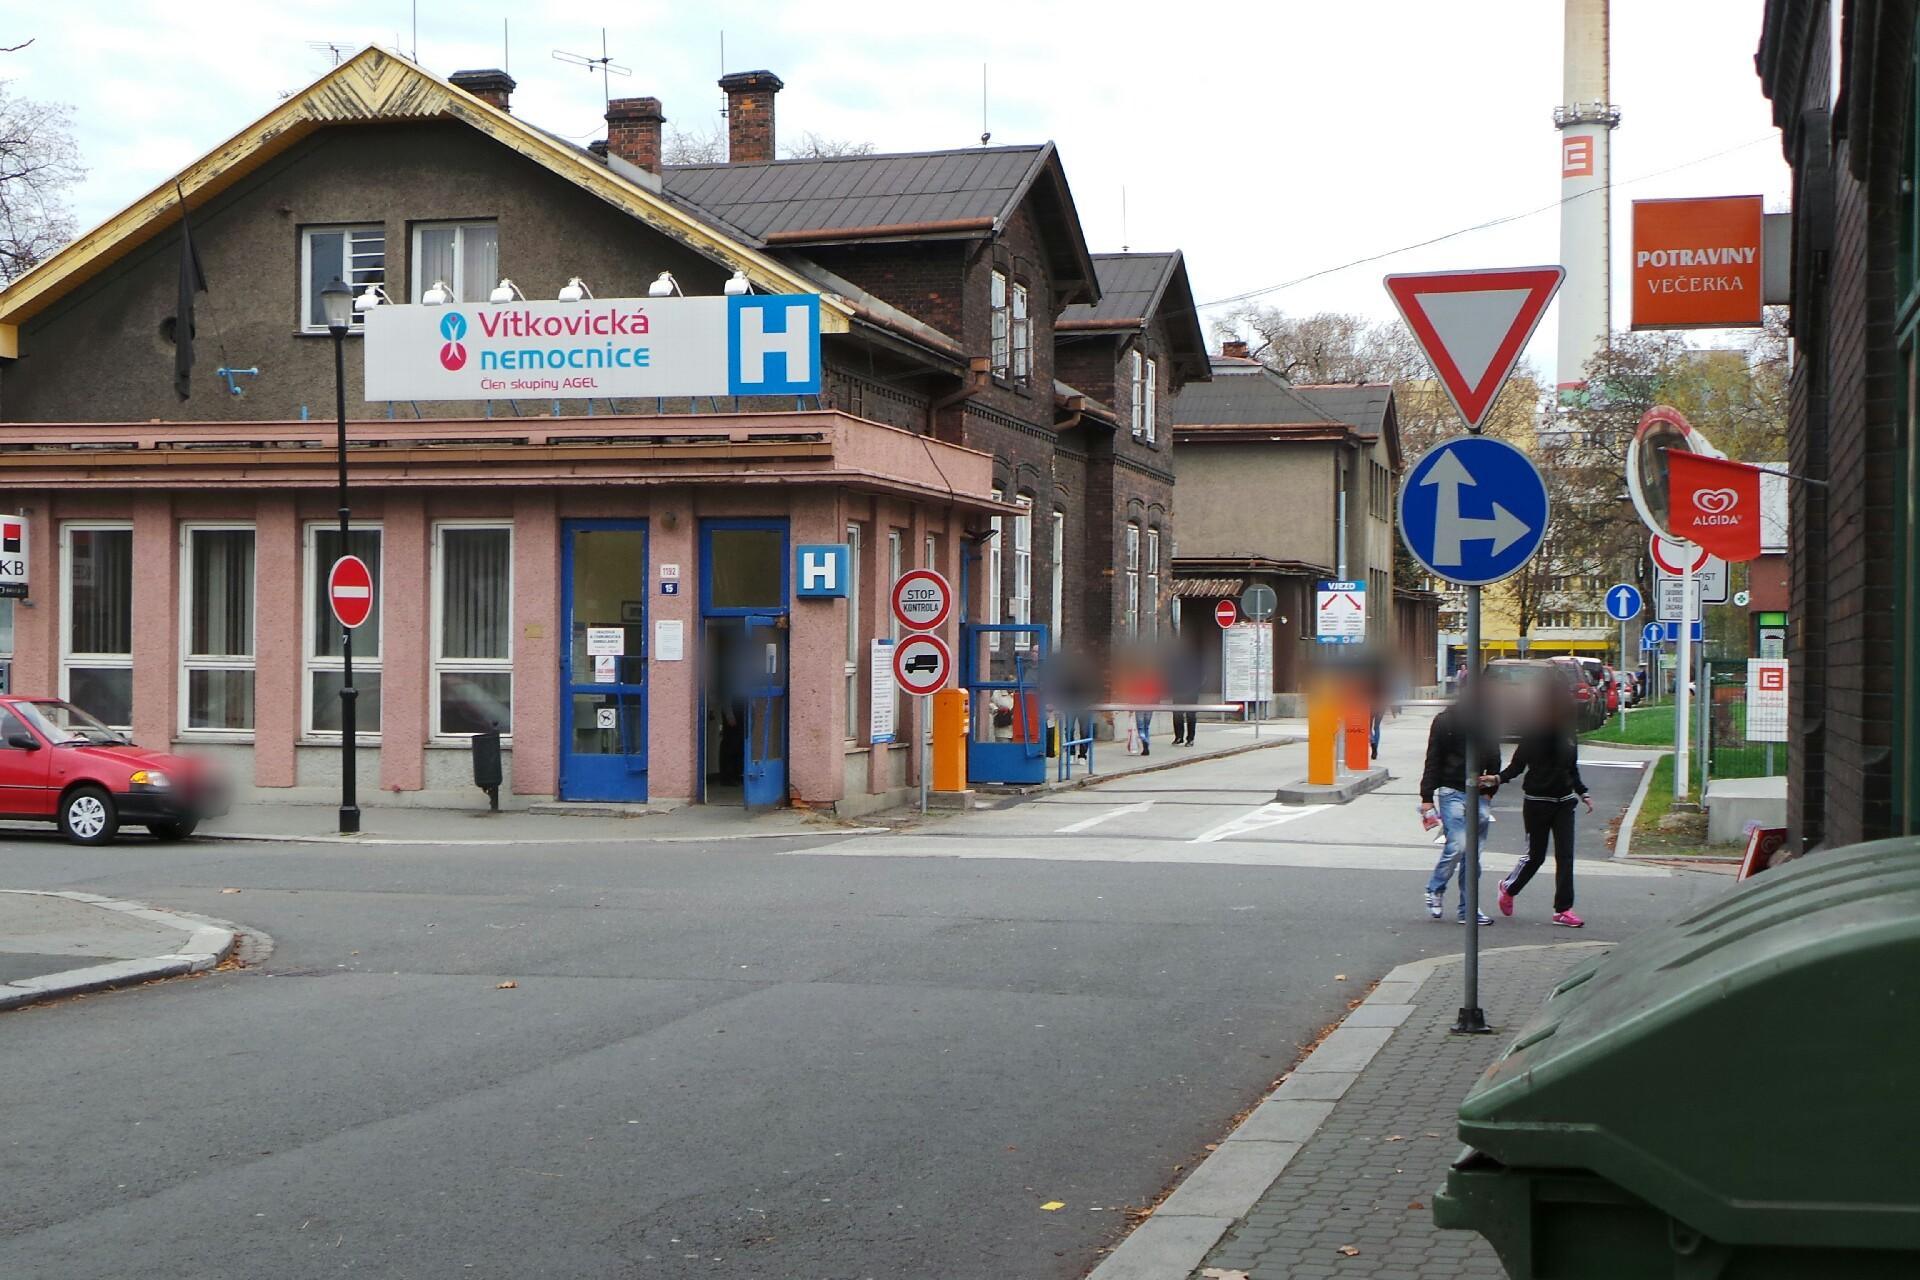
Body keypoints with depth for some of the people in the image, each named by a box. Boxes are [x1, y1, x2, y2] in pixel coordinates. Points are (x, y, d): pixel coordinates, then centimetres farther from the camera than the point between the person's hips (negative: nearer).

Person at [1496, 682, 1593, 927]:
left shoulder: (1569, 734, 5)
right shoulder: (1533, 733, -11)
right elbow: (1516, 766, -8)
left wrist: (1583, 793, 16)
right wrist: (1497, 779, -23)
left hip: (1564, 801, 5)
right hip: (1537, 801, -5)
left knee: (1565, 856, -2)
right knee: (1535, 855, 4)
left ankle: (1563, 910, 2)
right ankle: (1508, 888, 32)